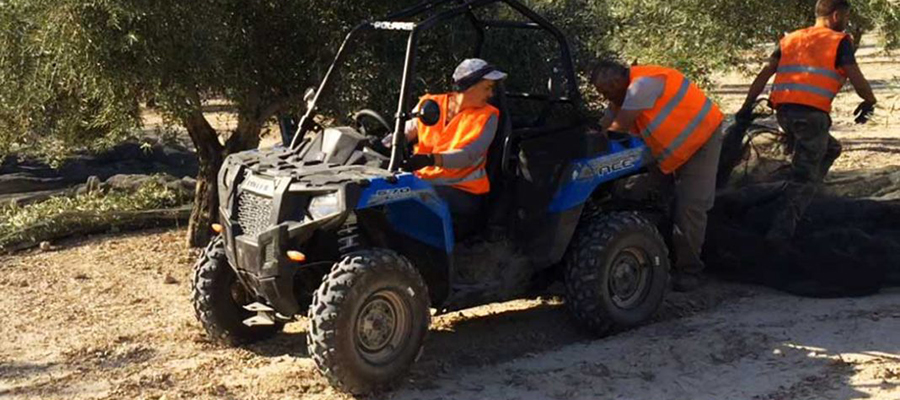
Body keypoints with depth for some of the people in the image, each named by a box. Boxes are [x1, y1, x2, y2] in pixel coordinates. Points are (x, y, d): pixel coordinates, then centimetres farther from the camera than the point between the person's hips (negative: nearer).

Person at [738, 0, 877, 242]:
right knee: (805, 174, 2)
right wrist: (869, 102, 15)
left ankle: (801, 194, 19)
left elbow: (763, 76, 14)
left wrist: (747, 107, 16)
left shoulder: (790, 39, 20)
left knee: (830, 149, 27)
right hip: (812, 113, -6)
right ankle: (782, 228, -4)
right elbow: (857, 81, -3)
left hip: (784, 111, 6)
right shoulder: (839, 41, 4)